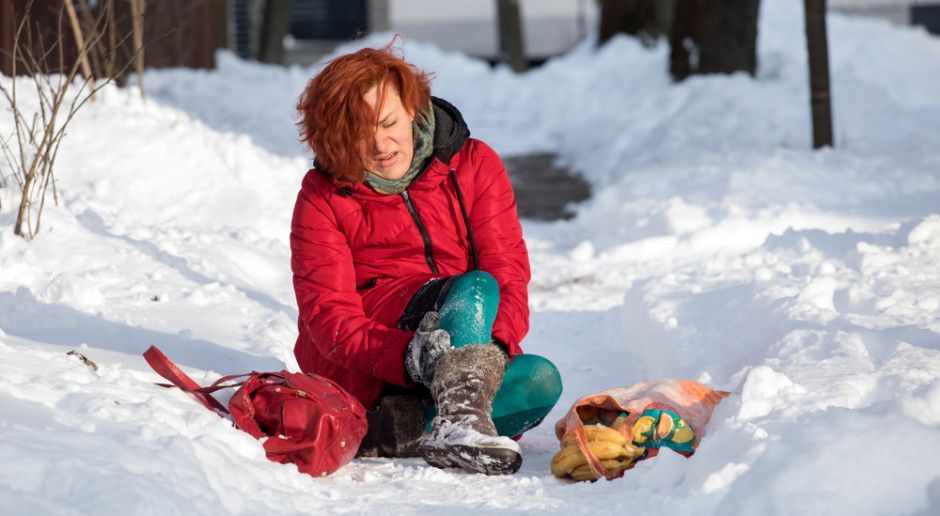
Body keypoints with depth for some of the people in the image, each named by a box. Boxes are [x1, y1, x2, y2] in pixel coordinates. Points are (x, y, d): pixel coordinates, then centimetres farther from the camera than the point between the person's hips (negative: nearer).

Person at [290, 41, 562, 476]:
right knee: (473, 289, -30)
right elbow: (328, 313, -10)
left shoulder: (474, 165, 6)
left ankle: (388, 429, -41)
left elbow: (509, 274, -1)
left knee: (541, 380, -29)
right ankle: (460, 422, -54)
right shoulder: (323, 195, 2)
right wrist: (407, 354, -30)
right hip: (355, 368, -3)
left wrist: (494, 344, -24)